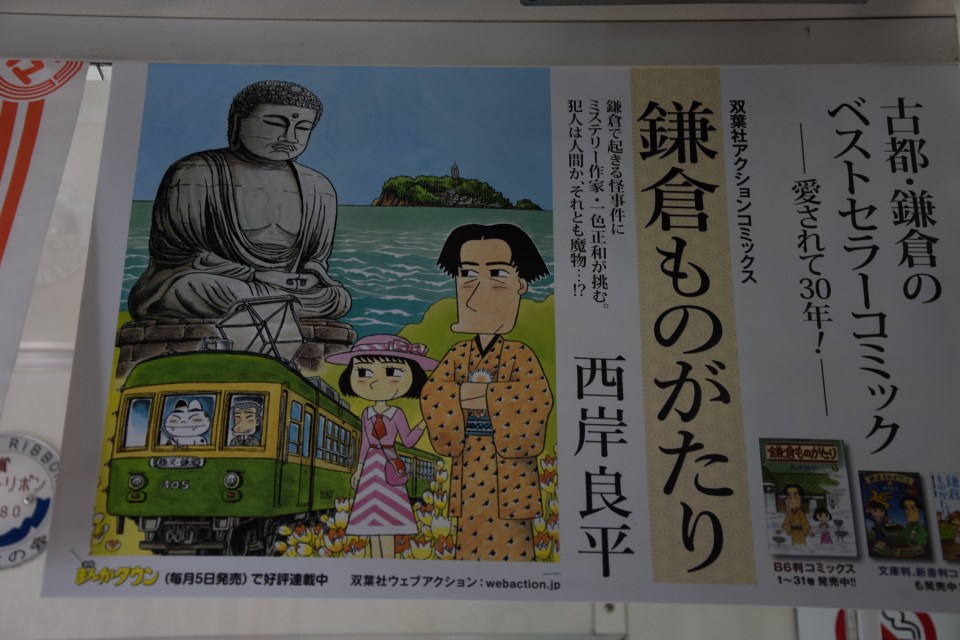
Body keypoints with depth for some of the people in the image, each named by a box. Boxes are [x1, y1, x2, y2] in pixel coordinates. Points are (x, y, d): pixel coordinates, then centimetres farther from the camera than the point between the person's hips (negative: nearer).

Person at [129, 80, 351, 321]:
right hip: (203, 284, -4)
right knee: (187, 290, -37)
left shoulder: (319, 189, 6)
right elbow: (176, 252, -11)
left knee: (338, 297, -20)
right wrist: (255, 276, -19)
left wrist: (309, 278, -12)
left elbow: (317, 257, 13)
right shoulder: (195, 175, -8)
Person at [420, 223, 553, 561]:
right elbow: (433, 398, -3)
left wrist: (484, 396, -18)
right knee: (470, 540, 13)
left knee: (510, 543, 2)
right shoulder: (458, 354, 6)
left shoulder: (520, 355, -6)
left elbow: (535, 401, -20)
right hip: (468, 472, 4)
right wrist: (464, 395, -19)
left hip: (508, 476, -4)